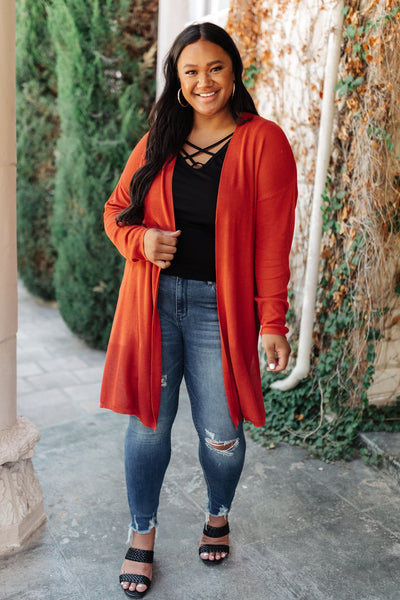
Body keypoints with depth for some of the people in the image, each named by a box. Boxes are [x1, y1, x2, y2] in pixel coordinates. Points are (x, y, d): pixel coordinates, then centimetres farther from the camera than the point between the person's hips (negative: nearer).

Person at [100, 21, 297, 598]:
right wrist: (140, 239, -8)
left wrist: (273, 322, -9)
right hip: (154, 301, 3)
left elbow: (273, 240, -6)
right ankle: (142, 536, 30)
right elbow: (116, 209, 15)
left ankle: (218, 516, 38)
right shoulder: (157, 142, 8)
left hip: (219, 307, -2)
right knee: (148, 424, 9)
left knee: (221, 434, 6)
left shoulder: (263, 141, -3)